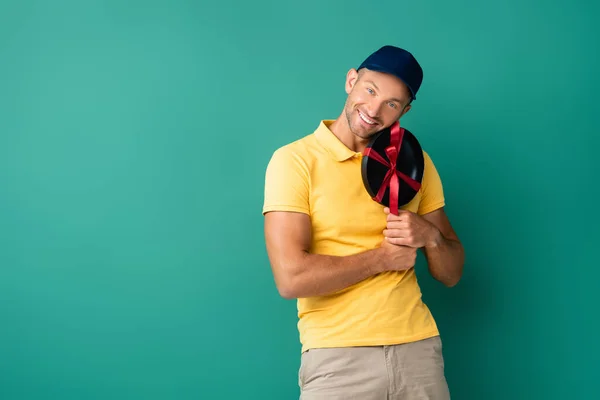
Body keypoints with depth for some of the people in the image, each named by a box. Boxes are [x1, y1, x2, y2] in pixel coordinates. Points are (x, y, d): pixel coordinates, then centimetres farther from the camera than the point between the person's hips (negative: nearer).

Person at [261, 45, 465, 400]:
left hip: (418, 347, 5)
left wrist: (430, 235, -11)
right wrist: (381, 257, -10)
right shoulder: (295, 159, -8)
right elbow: (291, 278, -18)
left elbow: (451, 274, 9)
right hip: (337, 356, -4)